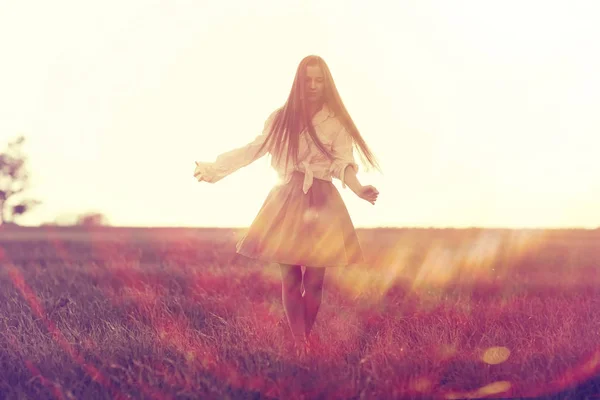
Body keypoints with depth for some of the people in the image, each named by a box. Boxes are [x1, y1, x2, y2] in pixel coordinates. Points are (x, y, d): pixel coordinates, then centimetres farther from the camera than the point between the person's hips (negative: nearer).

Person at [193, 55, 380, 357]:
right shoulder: (282, 118, 6)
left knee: (314, 279, 0)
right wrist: (215, 168, 12)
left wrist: (357, 188, -28)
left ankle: (306, 336, 18)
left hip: (322, 202, -1)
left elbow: (343, 163, -8)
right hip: (287, 200, 1)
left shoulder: (336, 122, 2)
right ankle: (298, 342, 6)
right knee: (290, 278, -2)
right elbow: (255, 149, 13)